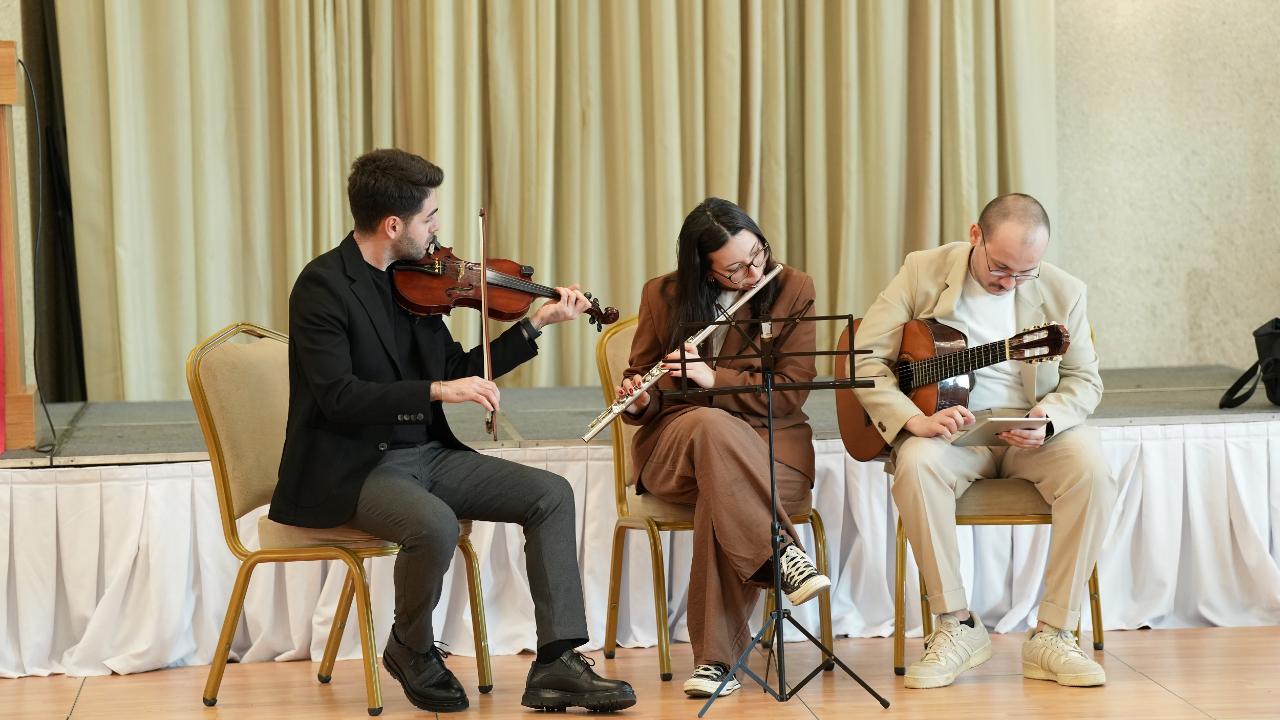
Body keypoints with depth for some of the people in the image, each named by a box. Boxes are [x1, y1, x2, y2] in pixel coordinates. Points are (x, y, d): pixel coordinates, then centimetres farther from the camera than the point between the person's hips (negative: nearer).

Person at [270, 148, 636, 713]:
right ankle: (412, 650, -4)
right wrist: (435, 390, -31)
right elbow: (337, 396, -24)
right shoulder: (323, 285, -14)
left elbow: (456, 371, 16)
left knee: (551, 495, -7)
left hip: (428, 452, 8)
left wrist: (537, 323, 11)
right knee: (435, 525, -35)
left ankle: (557, 665, -9)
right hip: (353, 469, -8)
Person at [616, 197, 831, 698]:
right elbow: (648, 403, 11)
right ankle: (783, 554, -40)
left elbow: (791, 391, -8)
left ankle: (716, 658, -32)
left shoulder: (792, 289, -1)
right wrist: (639, 398, -14)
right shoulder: (663, 296, 3)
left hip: (769, 443, 0)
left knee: (720, 496, -36)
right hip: (673, 447, 1)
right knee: (712, 425, -37)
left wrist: (713, 378, -20)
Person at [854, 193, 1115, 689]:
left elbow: (1084, 379, 6)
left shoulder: (1063, 292, 2)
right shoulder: (924, 272, -4)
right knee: (917, 463, -35)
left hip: (1032, 434, 2)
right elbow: (864, 359, -8)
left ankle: (1052, 634, -20)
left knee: (1092, 470, -29)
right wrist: (914, 420, -24)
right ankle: (957, 625, -23)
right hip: (947, 427, -1)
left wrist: (1051, 418, -18)